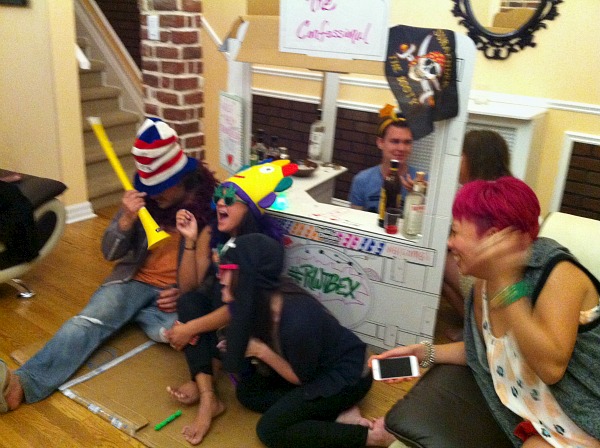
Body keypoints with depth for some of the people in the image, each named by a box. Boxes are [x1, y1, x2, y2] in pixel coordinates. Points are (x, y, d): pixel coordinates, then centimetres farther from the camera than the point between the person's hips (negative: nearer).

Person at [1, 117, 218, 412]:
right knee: (86, 322, -23)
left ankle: (127, 312, -5)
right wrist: (126, 220, -21)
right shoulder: (143, 197, -2)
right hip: (136, 279, 2)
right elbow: (110, 253, -1)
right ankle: (25, 381, -33)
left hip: (179, 289, -2)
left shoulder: (211, 203, -9)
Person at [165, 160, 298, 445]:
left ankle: (201, 382, -17)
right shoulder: (211, 235, -8)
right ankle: (208, 397, -34)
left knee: (221, 288, -32)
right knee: (189, 301, -25)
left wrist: (190, 329, -30)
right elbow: (187, 287, -7)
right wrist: (190, 241, -19)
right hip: (218, 311, 5)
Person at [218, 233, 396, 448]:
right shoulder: (262, 300, -13)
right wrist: (240, 348, -14)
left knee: (270, 430, -15)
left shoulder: (297, 320, -36)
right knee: (247, 390, -1)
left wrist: (261, 351, -23)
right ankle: (338, 413, -3)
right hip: (318, 366, 8)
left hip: (347, 374, -8)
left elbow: (302, 378, -19)